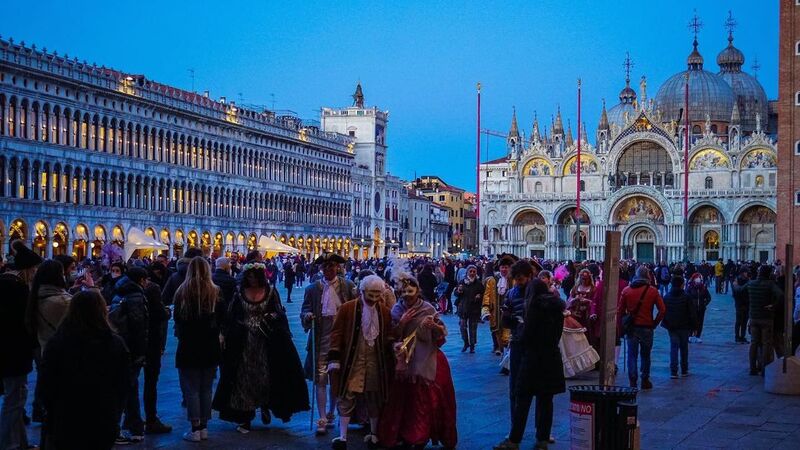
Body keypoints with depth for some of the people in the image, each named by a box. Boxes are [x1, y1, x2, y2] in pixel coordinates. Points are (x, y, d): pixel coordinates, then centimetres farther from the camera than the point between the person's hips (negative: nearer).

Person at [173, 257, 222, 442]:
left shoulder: (182, 291, -10)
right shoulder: (215, 291, -6)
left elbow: (177, 318, -2)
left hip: (188, 345, -2)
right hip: (210, 345, 2)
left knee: (191, 388, 3)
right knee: (206, 388, 12)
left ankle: (195, 429, 1)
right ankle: (203, 427, 16)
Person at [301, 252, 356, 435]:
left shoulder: (348, 286, 3)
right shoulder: (313, 288, 6)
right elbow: (304, 311, 8)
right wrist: (307, 316, -14)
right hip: (321, 338, 0)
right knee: (320, 378, -6)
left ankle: (331, 413, 29)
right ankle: (323, 419, -3)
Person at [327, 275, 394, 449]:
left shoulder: (385, 312, 3)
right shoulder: (347, 309, -6)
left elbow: (389, 336, 11)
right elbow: (337, 333, -5)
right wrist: (334, 359, -10)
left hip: (376, 363, 3)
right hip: (353, 362, -3)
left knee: (375, 399, 11)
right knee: (347, 398, -4)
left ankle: (374, 435, 25)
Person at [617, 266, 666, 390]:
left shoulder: (626, 290, 0)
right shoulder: (653, 291, -4)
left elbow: (620, 310, 1)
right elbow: (662, 310, -6)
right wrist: (655, 323, 4)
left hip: (632, 327, 1)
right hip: (647, 327, -1)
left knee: (632, 355, 5)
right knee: (645, 355, 11)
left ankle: (633, 381, 1)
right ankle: (645, 380, 15)